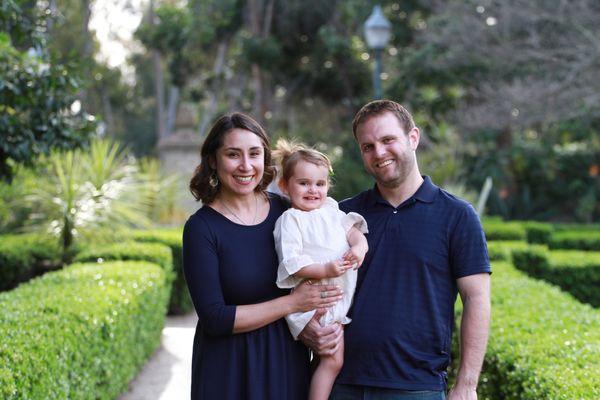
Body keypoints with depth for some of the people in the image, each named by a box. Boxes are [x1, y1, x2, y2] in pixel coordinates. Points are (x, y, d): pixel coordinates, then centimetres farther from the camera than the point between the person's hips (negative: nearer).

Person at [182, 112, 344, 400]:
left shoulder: (285, 211, -1)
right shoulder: (202, 227, -12)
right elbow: (214, 319, -16)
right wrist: (292, 303, -17)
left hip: (288, 360, 4)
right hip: (229, 373, -3)